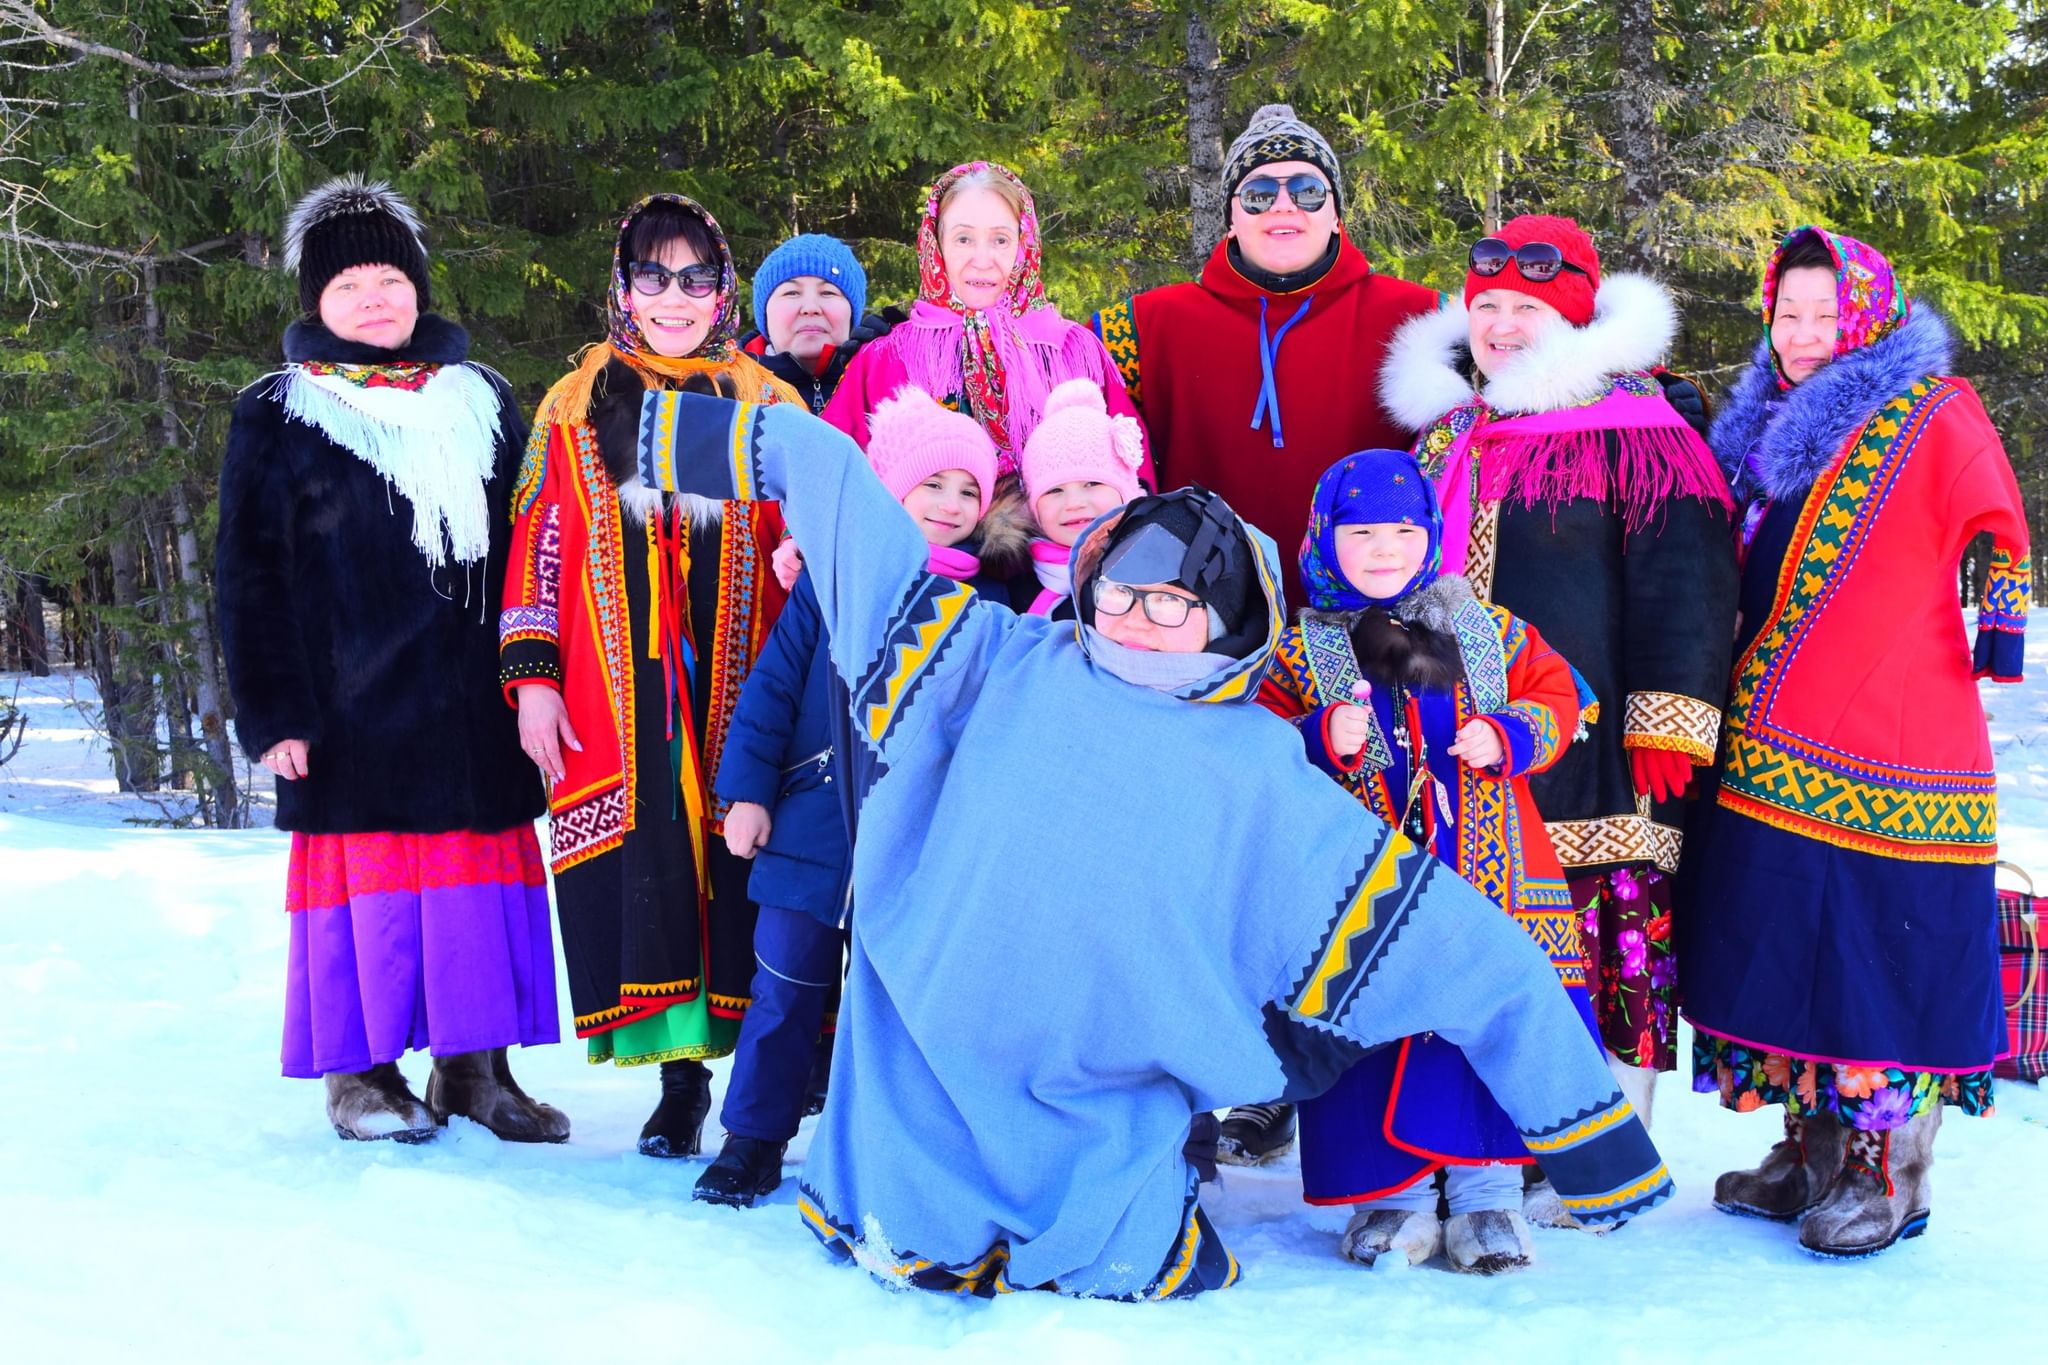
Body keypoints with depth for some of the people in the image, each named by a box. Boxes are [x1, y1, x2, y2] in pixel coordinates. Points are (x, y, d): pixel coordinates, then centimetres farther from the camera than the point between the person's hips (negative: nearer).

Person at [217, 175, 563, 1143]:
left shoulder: (482, 399, 15)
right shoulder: (277, 415, 5)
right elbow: (247, 573, 1)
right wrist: (271, 710, -7)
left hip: (472, 701, 3)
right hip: (352, 701, -3)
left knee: (482, 872, 3)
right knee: (368, 874, -1)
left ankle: (475, 1067, 12)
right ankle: (360, 1070, 12)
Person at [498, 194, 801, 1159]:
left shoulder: (768, 409, 14)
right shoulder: (575, 408, 15)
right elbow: (538, 546, 10)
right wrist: (530, 677, 1)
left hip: (740, 692, 0)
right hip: (616, 705, 1)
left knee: (742, 877, -5)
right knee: (645, 881, -2)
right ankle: (682, 1080, 8)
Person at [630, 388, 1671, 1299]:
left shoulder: (1272, 785, -2)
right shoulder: (1007, 665, -1)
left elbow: (1468, 953, 0)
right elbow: (843, 494, 4)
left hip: (1101, 1129, 0)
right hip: (923, 1094, 0)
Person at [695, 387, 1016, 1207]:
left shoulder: (989, 605, 2)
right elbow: (773, 683, 0)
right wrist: (748, 789, -5)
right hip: (813, 828, 0)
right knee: (785, 991, 6)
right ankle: (754, 1139, 21)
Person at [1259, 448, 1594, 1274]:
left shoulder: (1488, 632, 10)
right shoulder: (1299, 655, 3)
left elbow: (1555, 694, 14)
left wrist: (1508, 737, -6)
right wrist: (1324, 742, -18)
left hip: (1490, 883, 2)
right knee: (1374, 1034, -1)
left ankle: (1487, 1191, 14)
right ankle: (1392, 1195, 15)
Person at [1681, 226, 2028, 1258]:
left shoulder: (1935, 414, -1)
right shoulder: (1765, 429, 19)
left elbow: (2000, 533, -1)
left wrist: (2002, 625, -9)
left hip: (1888, 739, -7)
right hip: (1771, 747, 7)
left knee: (1881, 941, -5)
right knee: (1788, 934, 10)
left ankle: (1887, 1174, 5)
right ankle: (1812, 1154, 21)